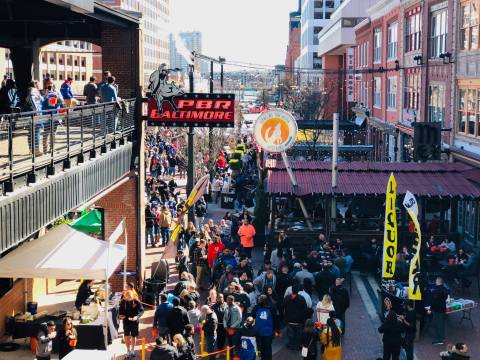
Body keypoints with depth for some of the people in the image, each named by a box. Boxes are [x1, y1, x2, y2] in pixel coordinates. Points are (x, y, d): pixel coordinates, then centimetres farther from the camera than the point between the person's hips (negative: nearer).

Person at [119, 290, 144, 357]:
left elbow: (141, 310, -9)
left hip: (134, 321, -1)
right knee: (127, 336, -2)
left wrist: (137, 316, -24)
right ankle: (128, 350, 14)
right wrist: (121, 315, -14)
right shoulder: (123, 302, -6)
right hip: (126, 321, 1)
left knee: (133, 336, 11)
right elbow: (120, 310, 6)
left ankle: (132, 349, 30)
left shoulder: (136, 302, -12)